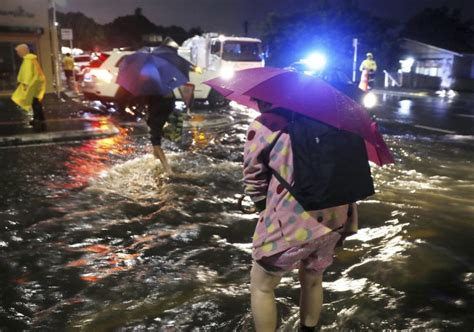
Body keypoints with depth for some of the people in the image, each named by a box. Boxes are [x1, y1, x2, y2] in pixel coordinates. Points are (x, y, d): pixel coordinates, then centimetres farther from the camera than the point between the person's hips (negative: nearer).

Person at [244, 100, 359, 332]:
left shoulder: (262, 126, -7)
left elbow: (254, 180, -2)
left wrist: (268, 210, 13)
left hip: (291, 223, -5)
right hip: (335, 218, 6)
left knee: (261, 286, 17)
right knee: (313, 280, 28)